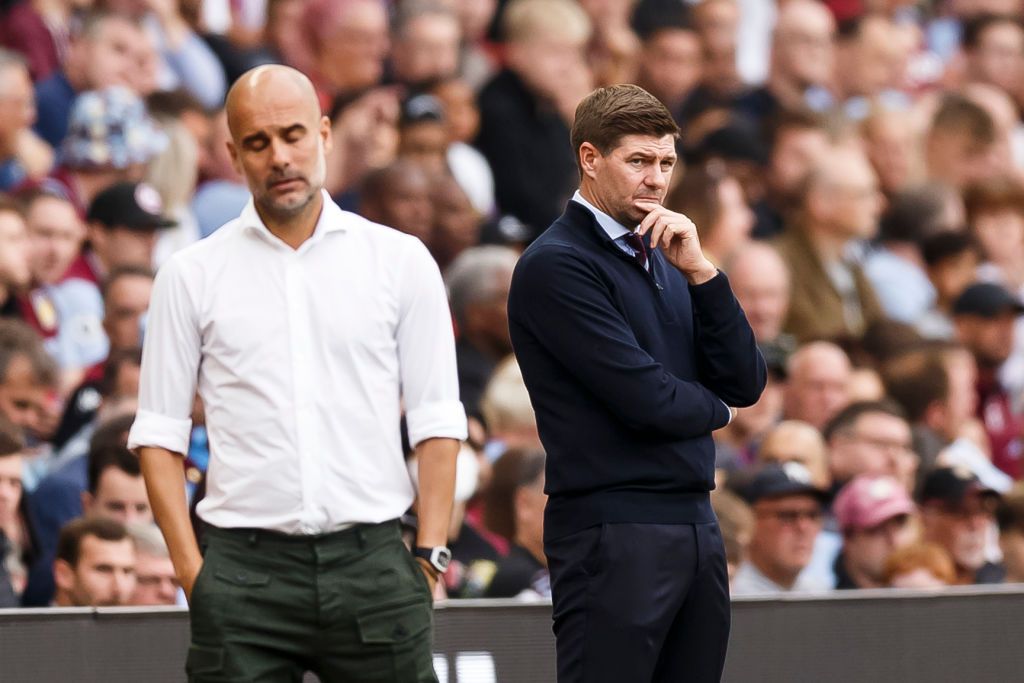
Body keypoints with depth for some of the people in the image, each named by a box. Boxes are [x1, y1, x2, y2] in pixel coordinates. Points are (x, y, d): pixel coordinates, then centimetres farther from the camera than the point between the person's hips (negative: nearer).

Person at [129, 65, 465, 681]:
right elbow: (160, 433, 7)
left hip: (371, 559, 0)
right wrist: (190, 567, -3)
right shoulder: (192, 276, 7)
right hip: (244, 569, 0)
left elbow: (437, 422, 7)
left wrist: (430, 556, -2)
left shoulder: (400, 260, 7)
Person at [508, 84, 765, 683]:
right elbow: (646, 398, -16)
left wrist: (701, 272, -3)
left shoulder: (665, 262, 17)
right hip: (614, 534, -8)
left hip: (695, 524, 8)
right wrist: (711, 407, 5)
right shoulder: (556, 266, -9)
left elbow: (746, 384, 8)